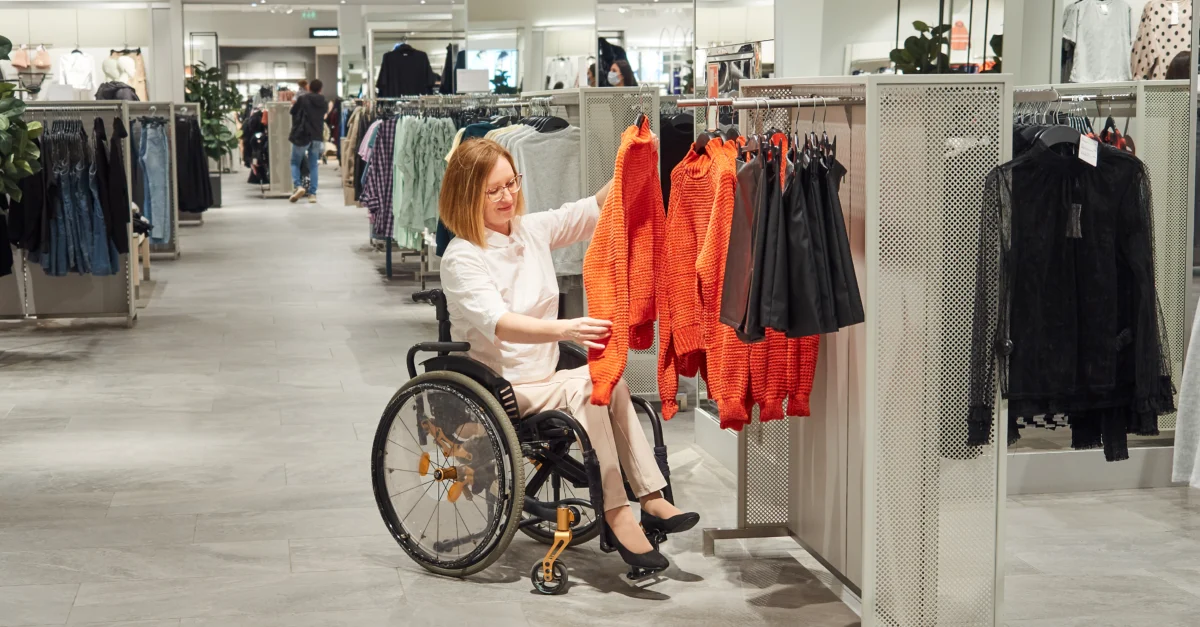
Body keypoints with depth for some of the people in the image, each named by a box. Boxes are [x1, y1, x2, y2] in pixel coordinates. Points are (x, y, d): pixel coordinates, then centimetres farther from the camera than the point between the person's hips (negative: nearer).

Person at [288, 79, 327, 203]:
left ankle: (298, 186, -13)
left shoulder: (302, 98, -9)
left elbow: (293, 111, 1)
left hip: (302, 135, -3)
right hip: (317, 137, 4)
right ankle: (313, 193, 4)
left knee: (295, 162, 9)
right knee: (313, 165, 10)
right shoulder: (322, 102, 3)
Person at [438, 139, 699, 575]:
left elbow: (597, 209, 7)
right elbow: (497, 322, -30)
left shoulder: (534, 230, 7)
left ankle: (651, 499, -25)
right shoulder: (461, 258, -14)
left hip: (543, 380, 6)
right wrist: (565, 330, -46)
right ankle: (617, 514, -29)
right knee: (584, 389, -29)